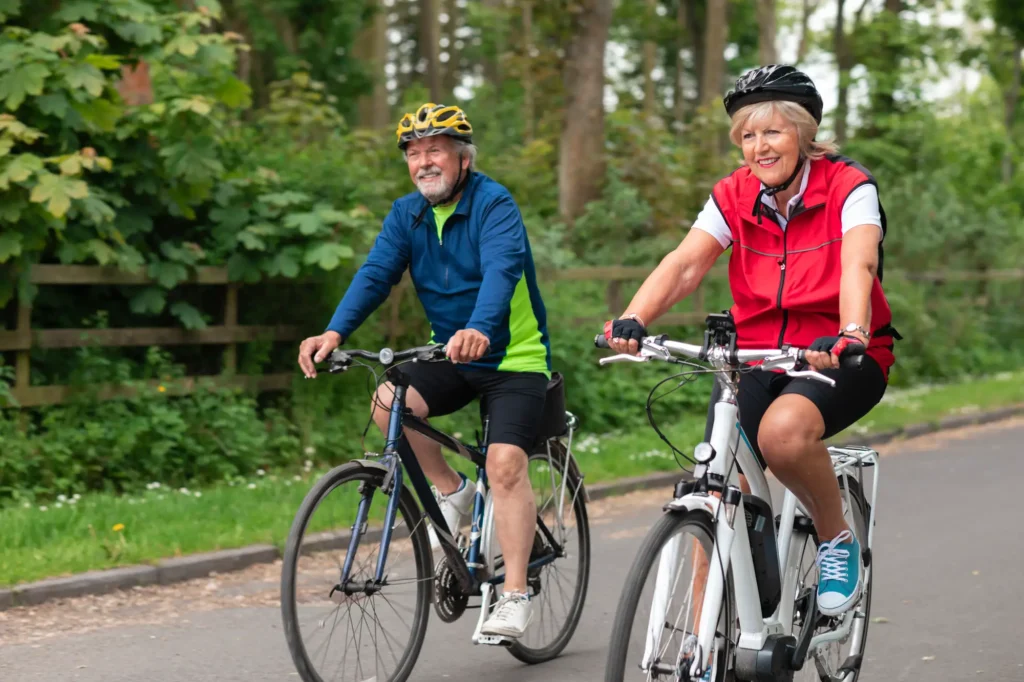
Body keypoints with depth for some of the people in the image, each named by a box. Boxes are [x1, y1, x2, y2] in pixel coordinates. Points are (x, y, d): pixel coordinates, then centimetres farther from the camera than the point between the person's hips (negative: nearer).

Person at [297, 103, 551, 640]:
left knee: (505, 463, -20)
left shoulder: (494, 204, -16)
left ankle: (516, 595, -13)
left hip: (515, 358, -5)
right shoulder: (407, 214, 2)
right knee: (387, 403, -22)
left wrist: (479, 329, -54)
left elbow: (501, 271, -34)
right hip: (449, 355, 5)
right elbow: (375, 274, -10)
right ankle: (451, 490, 2)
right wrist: (334, 332, -28)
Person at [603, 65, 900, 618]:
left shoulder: (848, 187, -9)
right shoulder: (733, 196, 2)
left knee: (783, 431, -36)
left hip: (840, 359, -4)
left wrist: (849, 336, -48)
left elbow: (858, 266, -27)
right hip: (756, 356, 4)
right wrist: (632, 320, -32)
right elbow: (685, 263, -12)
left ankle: (838, 541, -7)